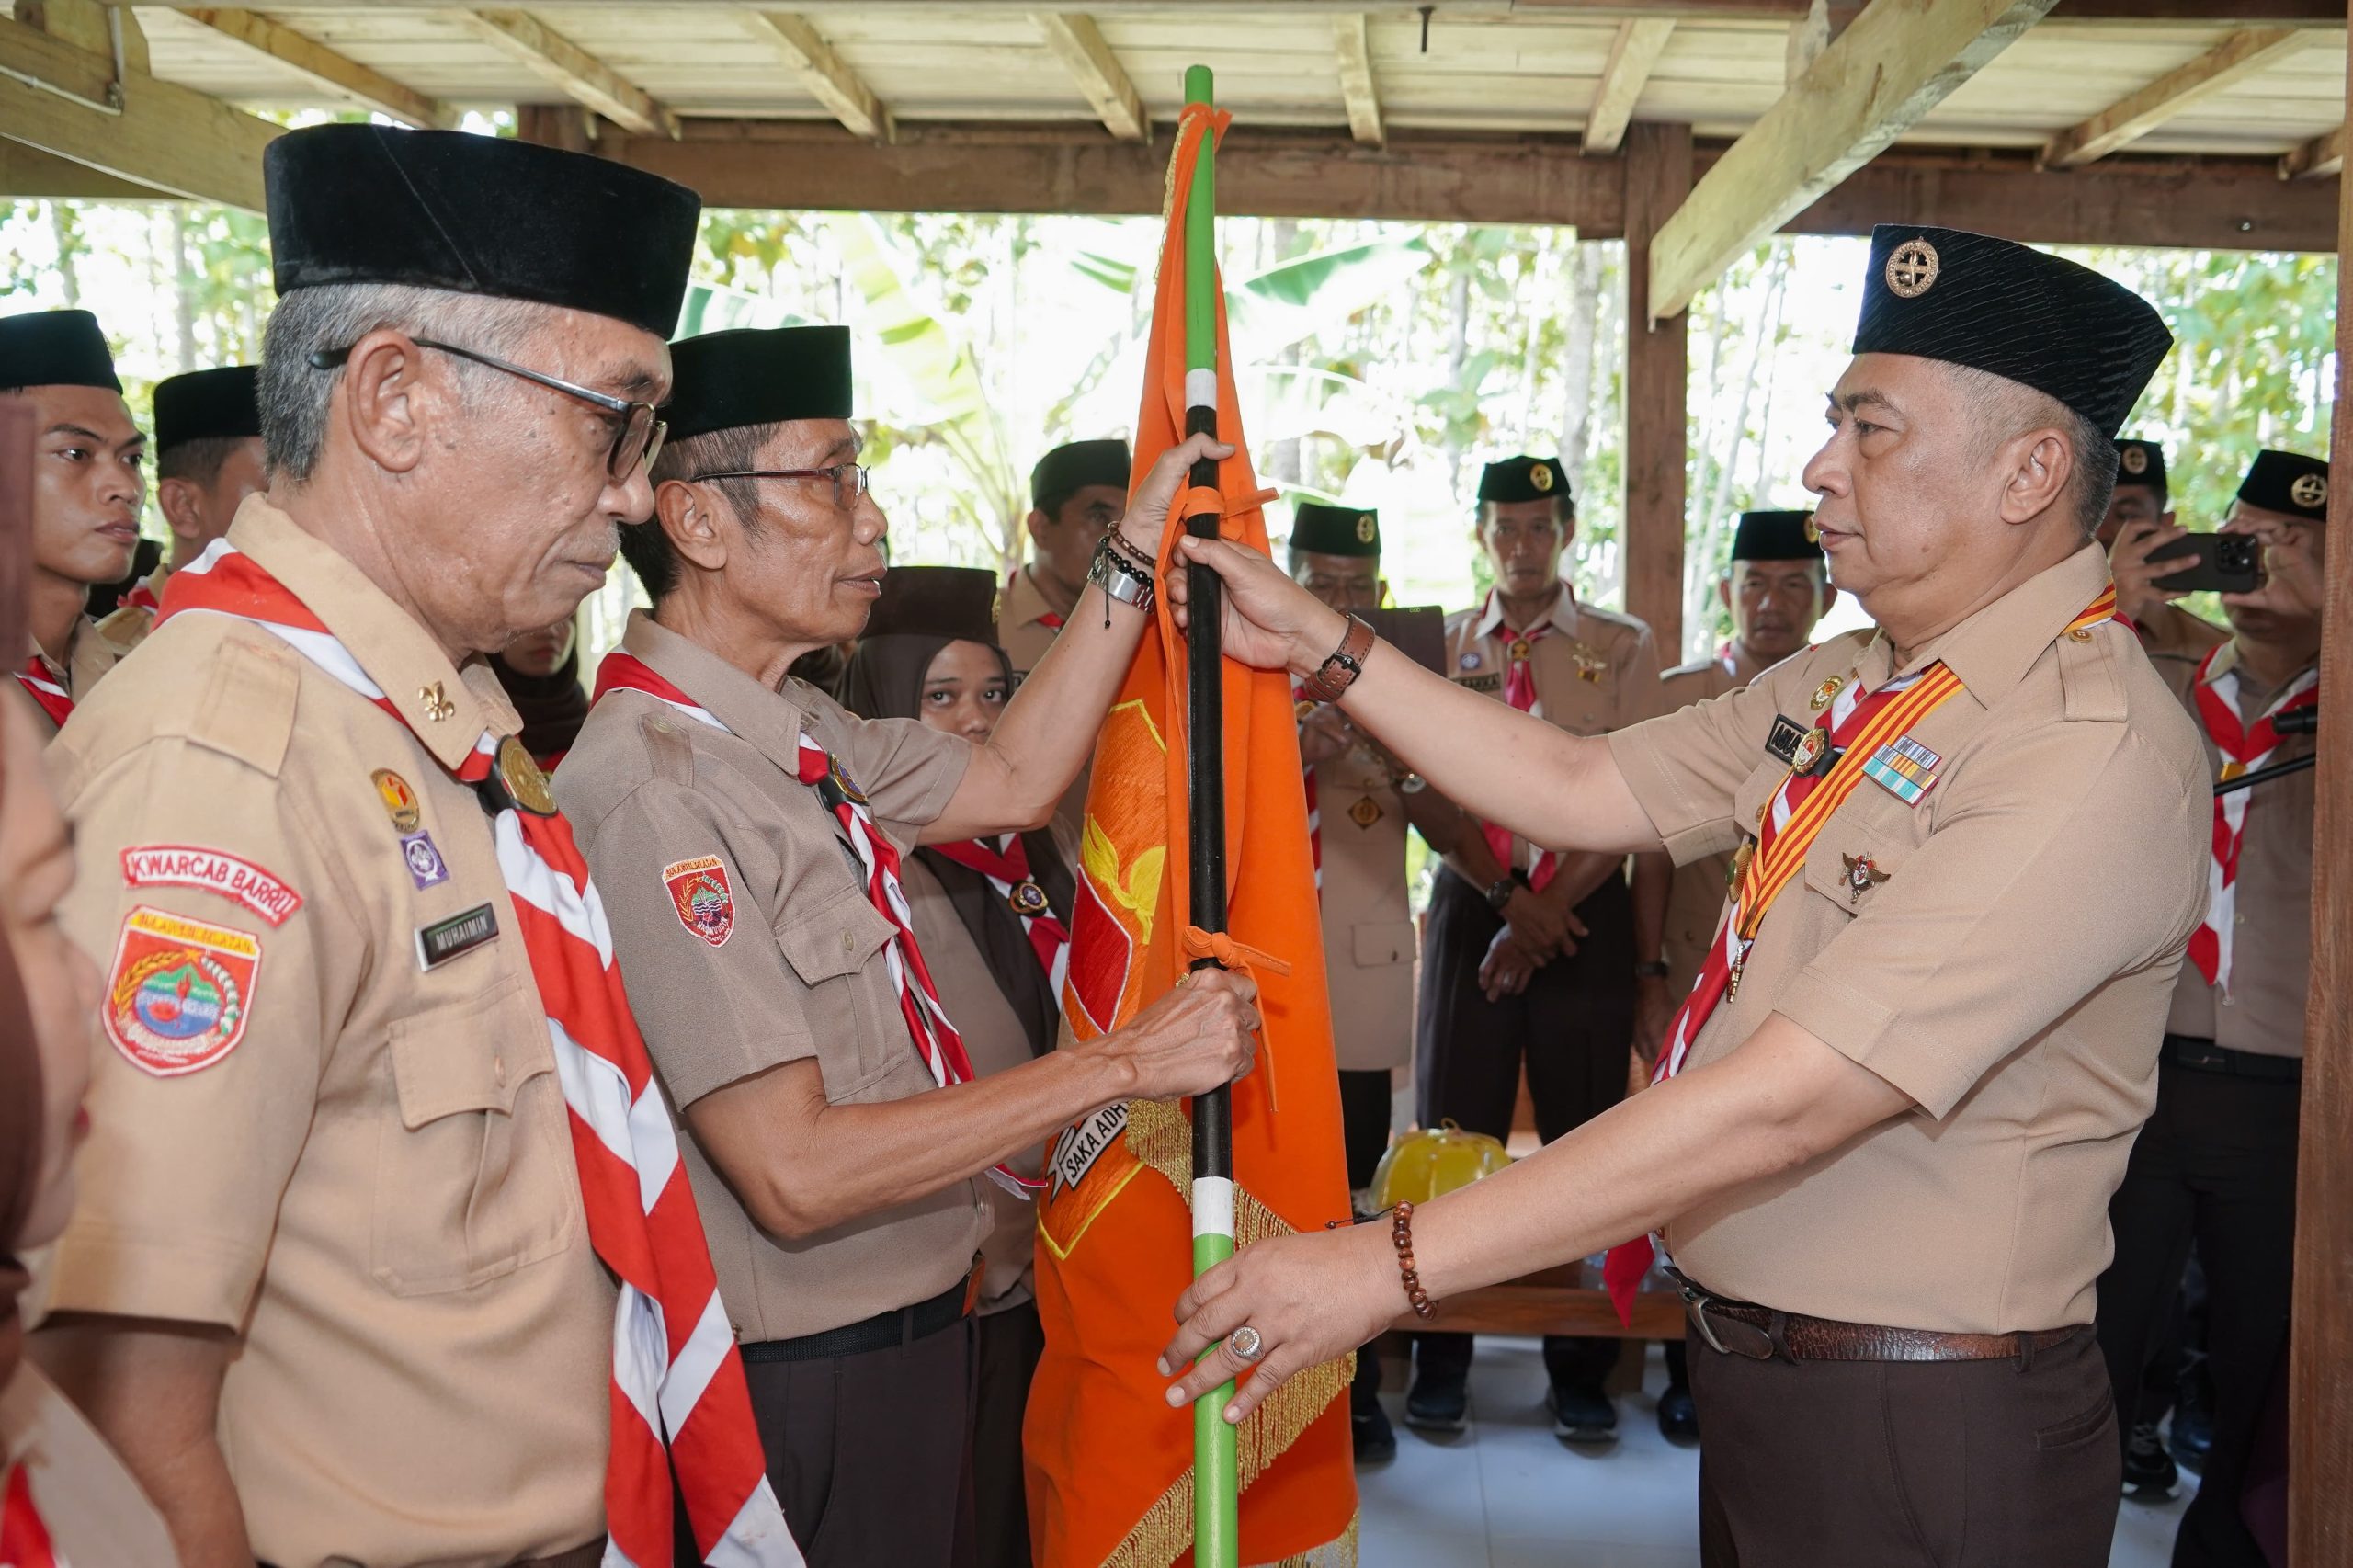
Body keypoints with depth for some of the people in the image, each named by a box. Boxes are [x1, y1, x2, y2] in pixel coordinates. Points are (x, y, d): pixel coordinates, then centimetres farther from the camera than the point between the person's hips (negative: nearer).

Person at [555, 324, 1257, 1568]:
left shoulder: (791, 728, 3)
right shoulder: (653, 789, -25)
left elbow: (1009, 782, 13)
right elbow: (798, 1172, -27)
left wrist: (1138, 551, 7)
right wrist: (1124, 1063, -22)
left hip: (914, 1327, 9)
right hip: (814, 1384, -9)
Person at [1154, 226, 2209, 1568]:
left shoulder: (2094, 748, -24)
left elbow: (1785, 1103, -29)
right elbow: (1581, 790, 10)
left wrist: (1393, 1262, -27)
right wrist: (1318, 641, 5)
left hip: (1925, 1446, -7)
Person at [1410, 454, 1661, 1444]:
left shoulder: (1624, 649, 4)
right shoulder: (1441, 648, 7)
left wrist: (1547, 910, -10)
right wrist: (1509, 898, -11)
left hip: (1588, 911, -1)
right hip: (1472, 903, 1)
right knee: (1453, 1132, 3)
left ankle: (1580, 1371, 15)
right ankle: (1441, 1359, 15)